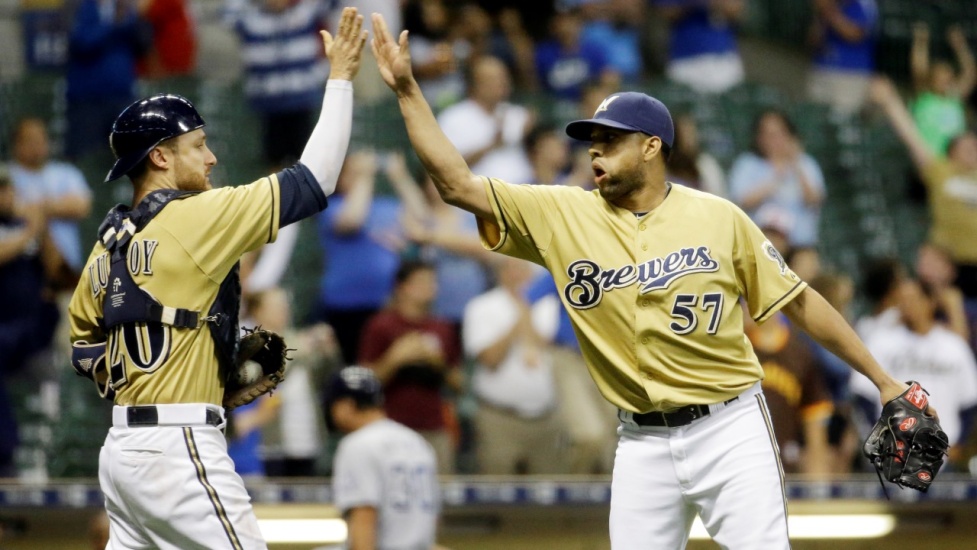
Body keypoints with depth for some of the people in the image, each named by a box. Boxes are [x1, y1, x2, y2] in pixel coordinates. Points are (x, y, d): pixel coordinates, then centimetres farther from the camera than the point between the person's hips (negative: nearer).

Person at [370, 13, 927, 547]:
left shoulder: (718, 218, -1)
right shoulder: (563, 215, 3)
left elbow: (799, 301, 4)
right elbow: (458, 183, -1)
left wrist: (883, 380, 4)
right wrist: (407, 89, -8)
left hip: (730, 427, -3)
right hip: (644, 441, 3)